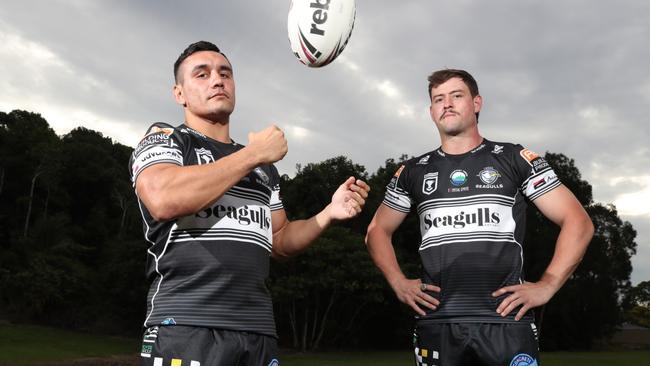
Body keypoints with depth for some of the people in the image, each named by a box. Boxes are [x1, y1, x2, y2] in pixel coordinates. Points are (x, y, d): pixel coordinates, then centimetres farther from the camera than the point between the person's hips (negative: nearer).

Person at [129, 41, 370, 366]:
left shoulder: (263, 167, 20)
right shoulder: (164, 138, 3)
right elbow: (163, 201, -18)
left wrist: (330, 213, 5)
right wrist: (254, 154, -11)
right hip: (185, 327, -5)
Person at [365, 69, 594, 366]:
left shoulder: (515, 160, 5)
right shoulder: (413, 172, 12)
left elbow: (578, 223, 5)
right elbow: (377, 231, 21)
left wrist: (546, 286, -5)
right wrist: (398, 282, 6)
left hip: (506, 320, -2)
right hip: (436, 322, 2)